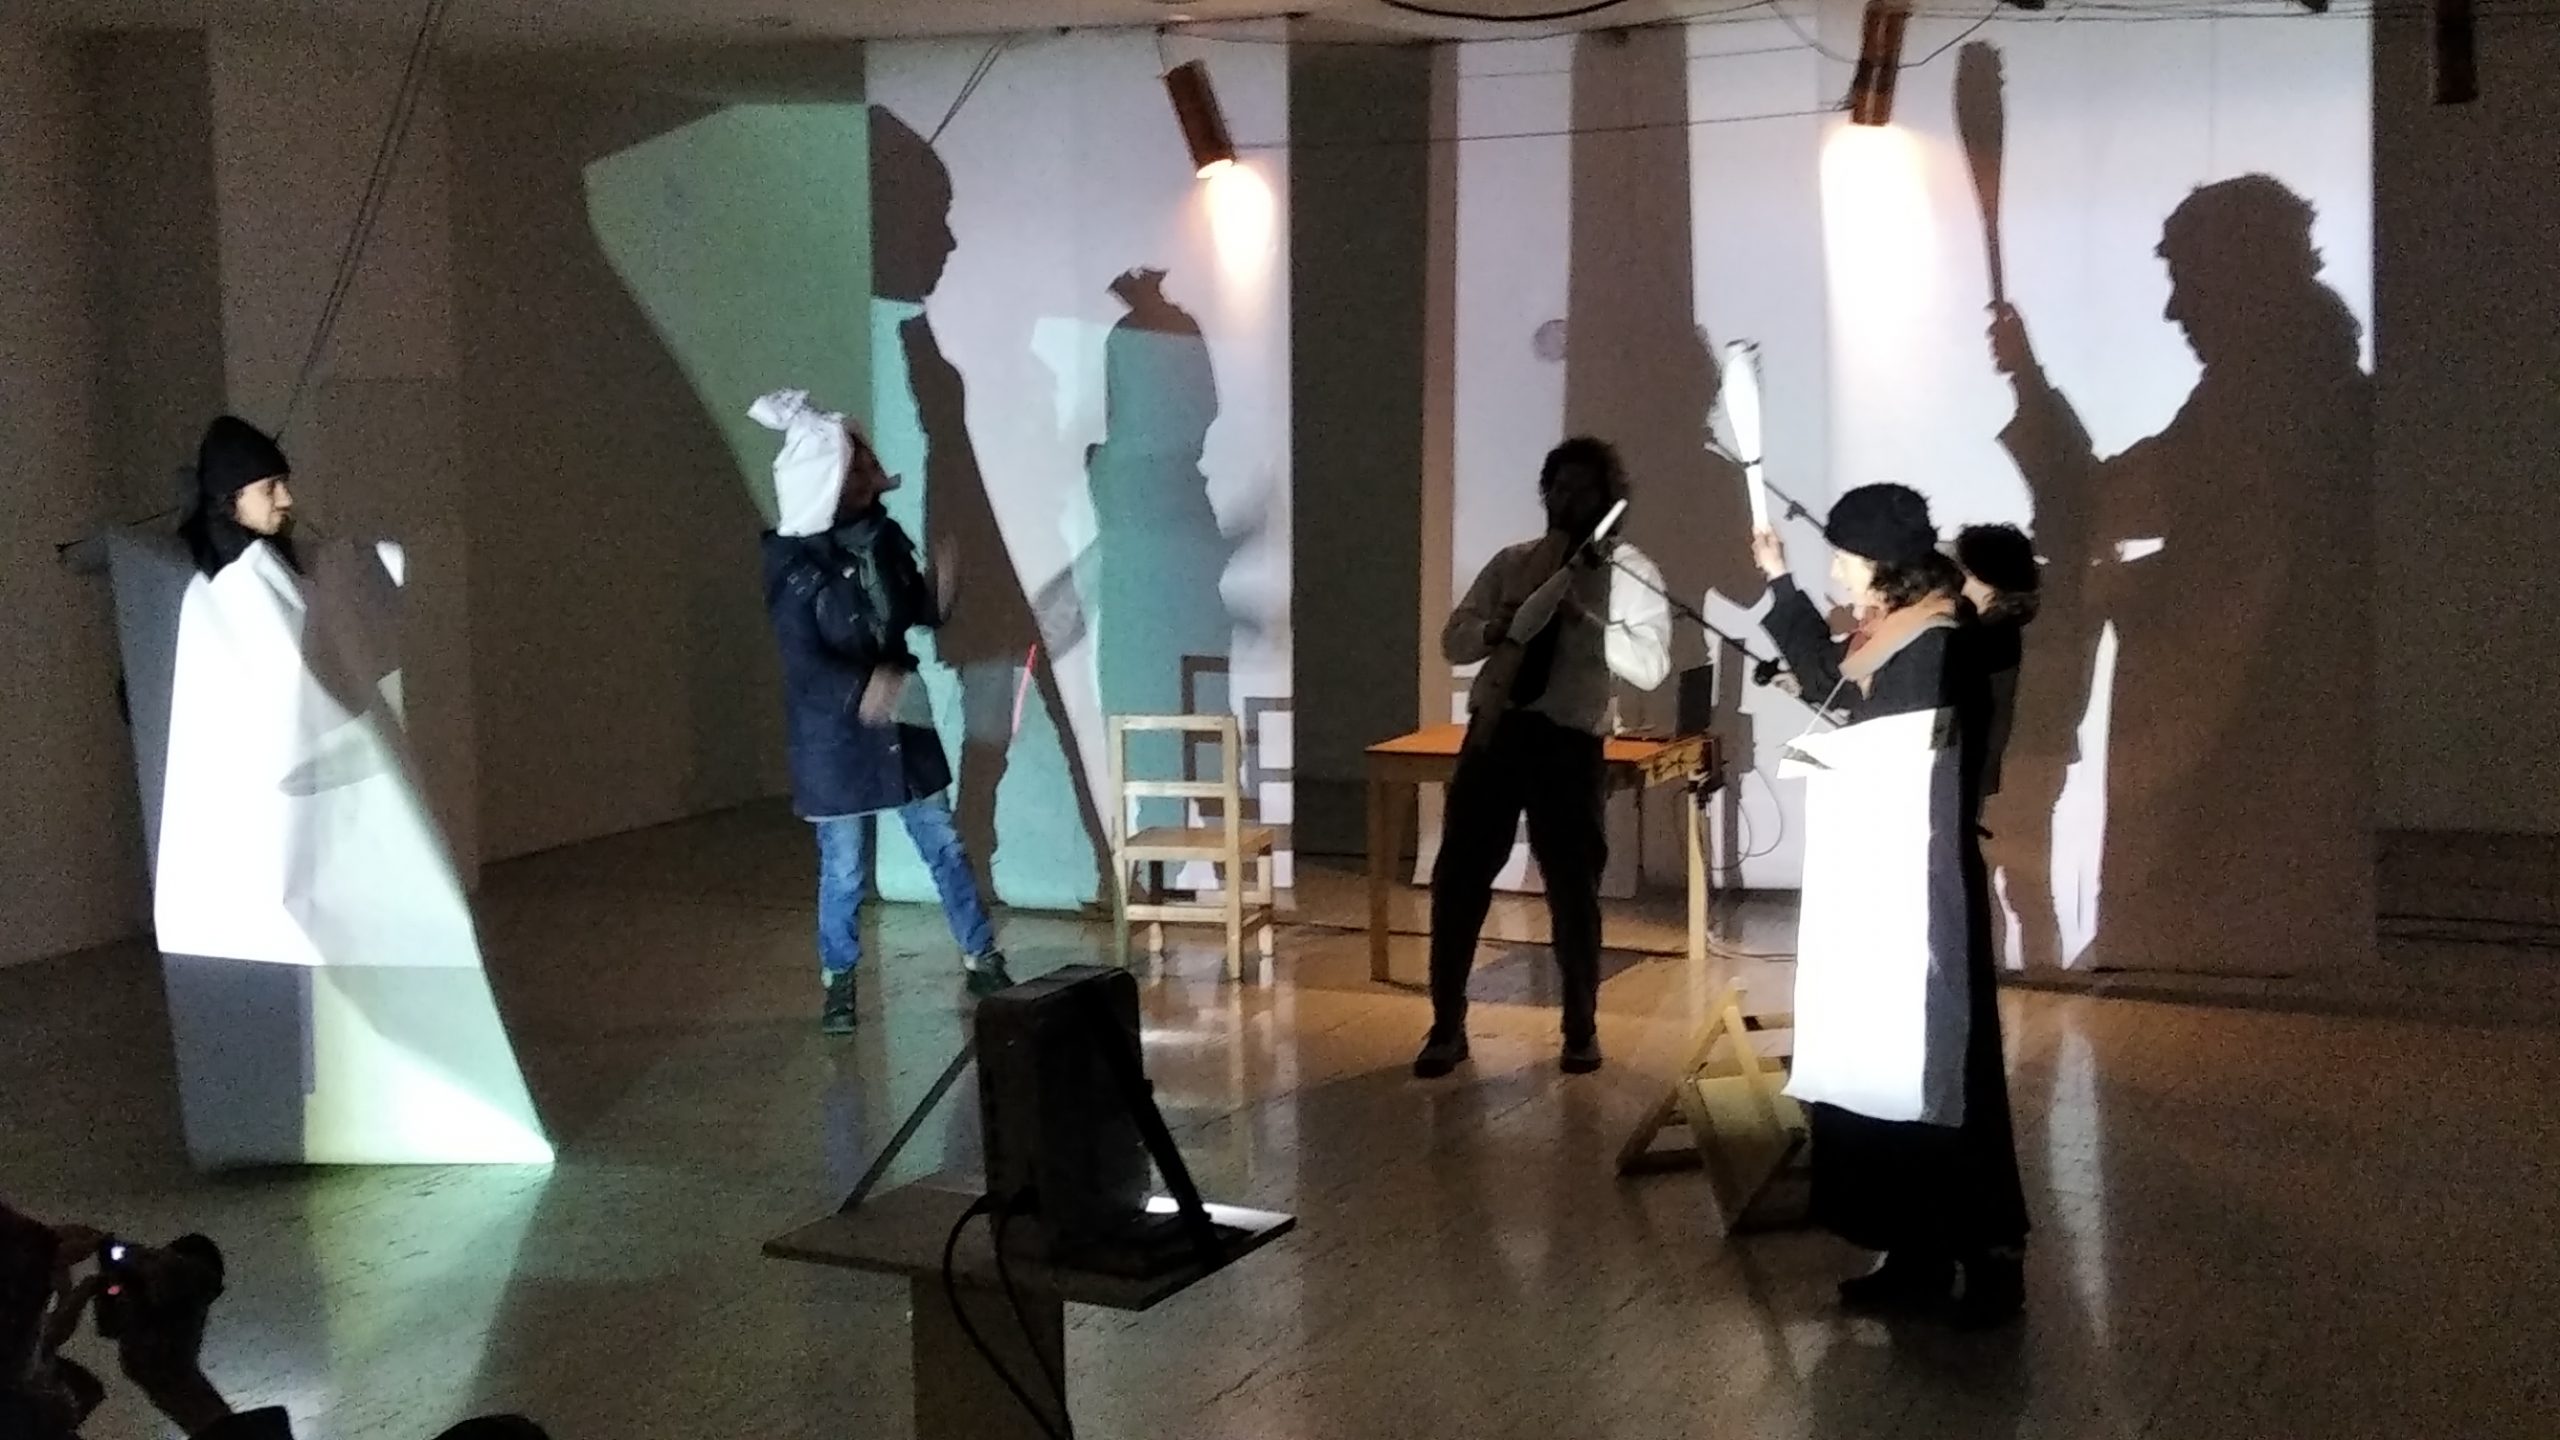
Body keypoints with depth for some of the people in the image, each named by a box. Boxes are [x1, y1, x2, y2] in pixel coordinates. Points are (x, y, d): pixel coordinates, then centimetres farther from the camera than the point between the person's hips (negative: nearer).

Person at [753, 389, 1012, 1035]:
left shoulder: (885, 536, -1)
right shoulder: (793, 562, -17)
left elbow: (924, 614, 10)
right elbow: (804, 664, -20)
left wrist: (944, 580, -11)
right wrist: (865, 689, -37)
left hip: (904, 723, 5)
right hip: (834, 735, -5)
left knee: (945, 845, 12)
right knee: (844, 870, 5)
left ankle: (982, 961, 25)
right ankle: (837, 984, 25)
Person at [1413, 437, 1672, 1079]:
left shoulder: (1631, 573, 1)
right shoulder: (1512, 562, 12)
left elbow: (1651, 666, -10)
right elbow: (1453, 641, 7)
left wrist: (1584, 617, -20)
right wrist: (1498, 627, -13)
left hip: (1569, 743, -3)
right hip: (1495, 730, 3)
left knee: (1572, 888, 7)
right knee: (1457, 879, 3)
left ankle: (1581, 1028, 25)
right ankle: (1447, 1027, 16)